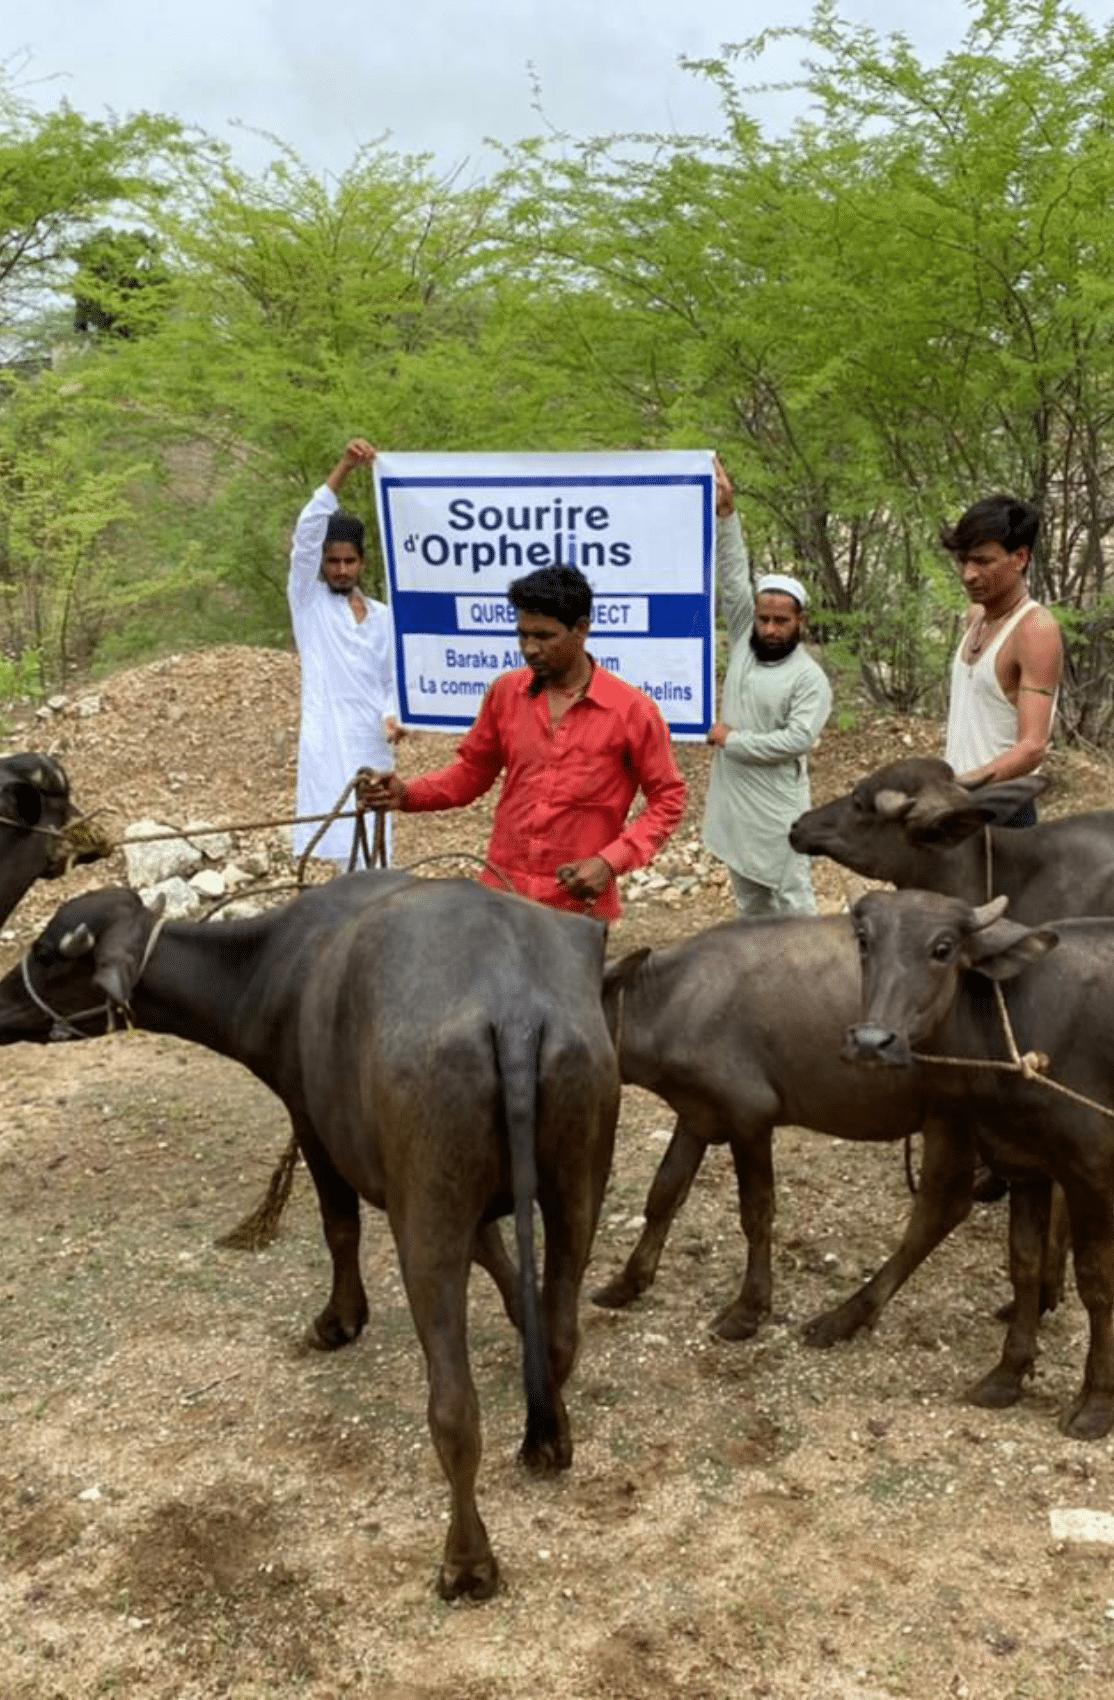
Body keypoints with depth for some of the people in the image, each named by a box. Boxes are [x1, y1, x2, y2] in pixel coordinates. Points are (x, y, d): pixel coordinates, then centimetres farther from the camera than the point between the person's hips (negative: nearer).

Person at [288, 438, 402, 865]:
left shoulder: (381, 615, 14)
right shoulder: (307, 600, 3)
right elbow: (308, 530, -11)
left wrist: (391, 716, -5)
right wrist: (343, 468, -19)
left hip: (372, 745, 4)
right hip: (329, 744, -4)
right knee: (350, 848, -10)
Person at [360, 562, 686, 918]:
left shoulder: (632, 711, -7)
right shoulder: (506, 692, 3)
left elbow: (667, 799, -1)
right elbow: (472, 770, 14)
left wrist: (611, 862, -12)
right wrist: (408, 794, -3)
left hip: (578, 904, -3)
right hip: (501, 893, 3)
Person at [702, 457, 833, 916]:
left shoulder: (810, 678, -10)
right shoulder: (744, 643, 6)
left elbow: (798, 739, -20)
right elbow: (734, 580, 1)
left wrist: (732, 740, -15)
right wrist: (726, 513, -7)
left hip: (776, 810, -6)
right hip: (733, 803, 6)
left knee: (792, 905, -1)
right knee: (750, 905, 17)